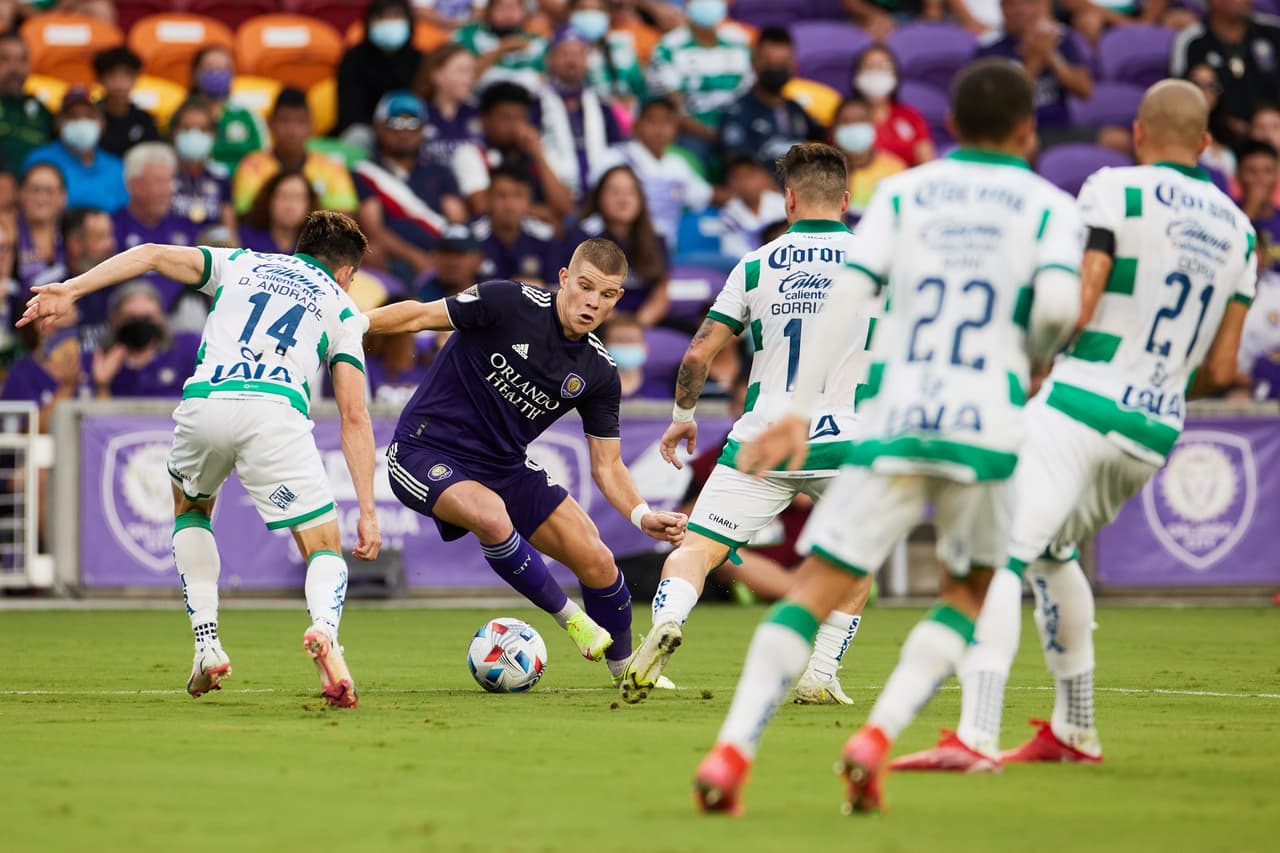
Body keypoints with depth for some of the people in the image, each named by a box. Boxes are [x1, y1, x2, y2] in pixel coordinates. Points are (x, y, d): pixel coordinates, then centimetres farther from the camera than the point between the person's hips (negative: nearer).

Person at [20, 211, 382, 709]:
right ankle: (324, 631, -25)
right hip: (275, 412, -2)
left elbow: (152, 254, 15)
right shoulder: (341, 307, 26)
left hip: (204, 402, 2)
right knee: (325, 550, 10)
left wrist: (70, 289, 9)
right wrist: (367, 512, 14)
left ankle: (207, 644, 19)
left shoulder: (240, 264, 32)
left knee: (190, 508, 33)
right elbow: (354, 416, 16)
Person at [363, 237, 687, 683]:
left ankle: (625, 668, 25)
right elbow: (419, 315, -12)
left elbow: (607, 465, 3)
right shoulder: (510, 303, -18)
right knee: (493, 516, -36)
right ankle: (569, 616, -12)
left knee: (597, 562, -3)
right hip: (426, 453, -5)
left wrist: (643, 516, -14)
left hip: (504, 466, 5)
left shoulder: (599, 373, -3)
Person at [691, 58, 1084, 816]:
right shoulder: (1051, 207, 8)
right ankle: (878, 737, -3)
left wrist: (799, 412, 0)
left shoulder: (903, 192, 13)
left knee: (816, 590, 4)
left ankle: (734, 748, -14)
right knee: (968, 596, 18)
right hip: (985, 426, -1)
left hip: (890, 420, 1)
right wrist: (1032, 358, 12)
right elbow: (1057, 305, -10)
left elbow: (847, 294, 2)